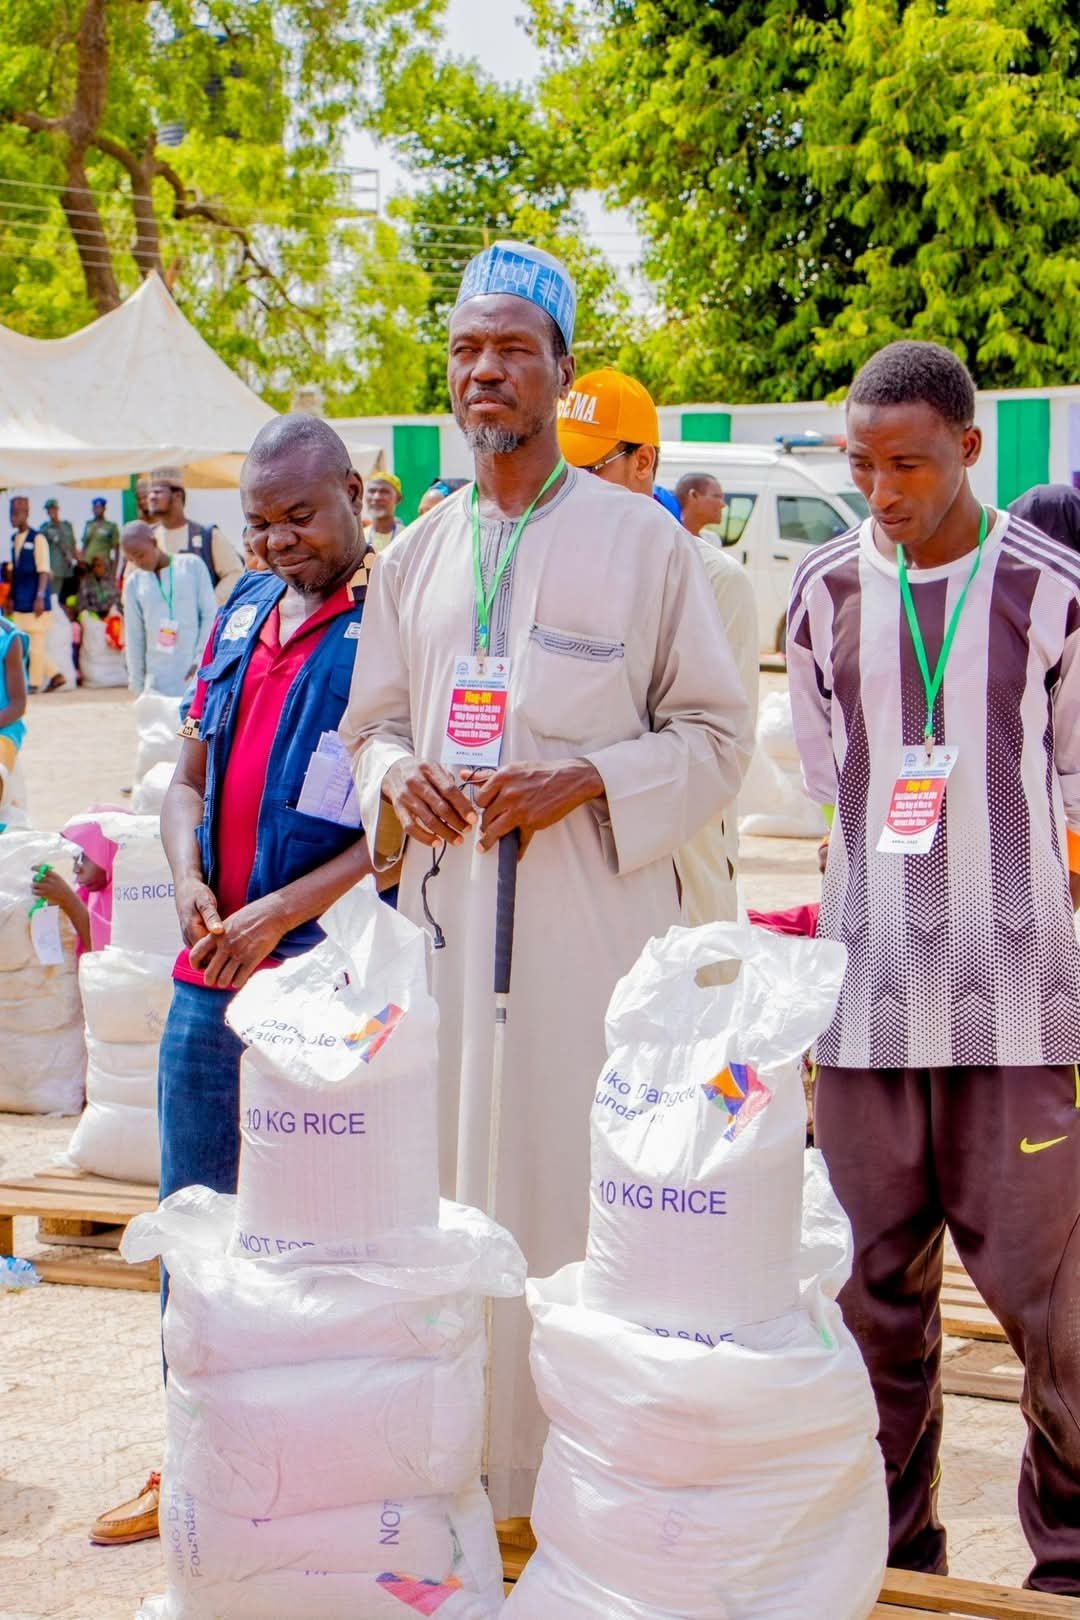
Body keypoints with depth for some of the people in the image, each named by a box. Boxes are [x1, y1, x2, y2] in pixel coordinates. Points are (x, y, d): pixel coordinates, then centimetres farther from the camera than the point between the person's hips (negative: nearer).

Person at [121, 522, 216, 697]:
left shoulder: (192, 565, 1)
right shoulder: (134, 582, 7)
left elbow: (210, 615, 0)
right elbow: (133, 637, 11)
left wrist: (200, 660, -6)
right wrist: (137, 684, 9)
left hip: (194, 673, -2)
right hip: (158, 680, 2)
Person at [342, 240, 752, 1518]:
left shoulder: (642, 540, 2)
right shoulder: (416, 555, 14)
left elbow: (716, 732, 2)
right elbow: (371, 724, 21)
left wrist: (586, 782, -13)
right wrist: (398, 776, -2)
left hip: (593, 911, -4)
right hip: (447, 903, 4)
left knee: (585, 1176, -4)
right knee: (450, 1173, 5)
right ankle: (465, 1460, 15)